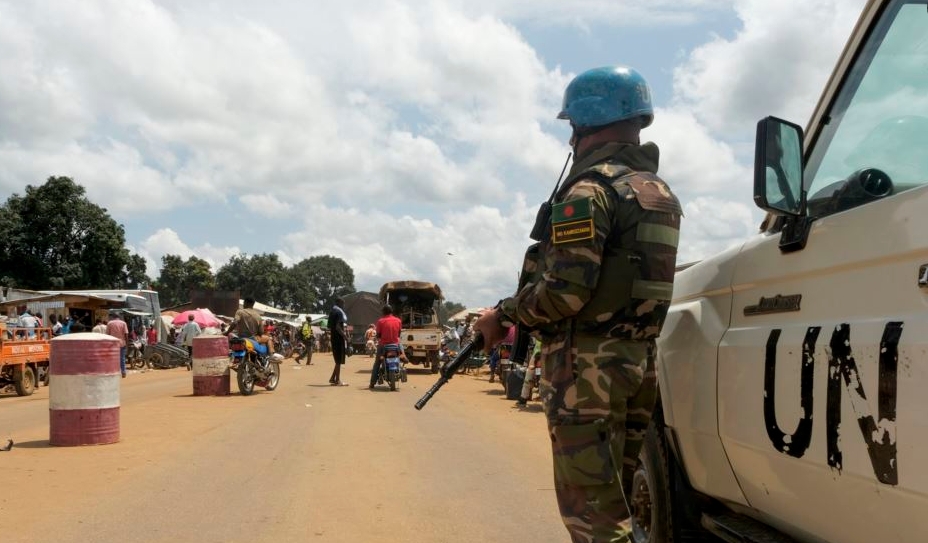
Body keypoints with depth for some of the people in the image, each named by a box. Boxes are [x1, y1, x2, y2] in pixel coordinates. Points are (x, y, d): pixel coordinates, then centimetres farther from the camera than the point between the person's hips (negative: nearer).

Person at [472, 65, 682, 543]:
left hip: (587, 364, -9)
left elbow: (566, 291, -21)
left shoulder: (591, 189, -14)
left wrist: (504, 315, -6)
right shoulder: (660, 192, 15)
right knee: (619, 494, 18)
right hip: (639, 360, 9)